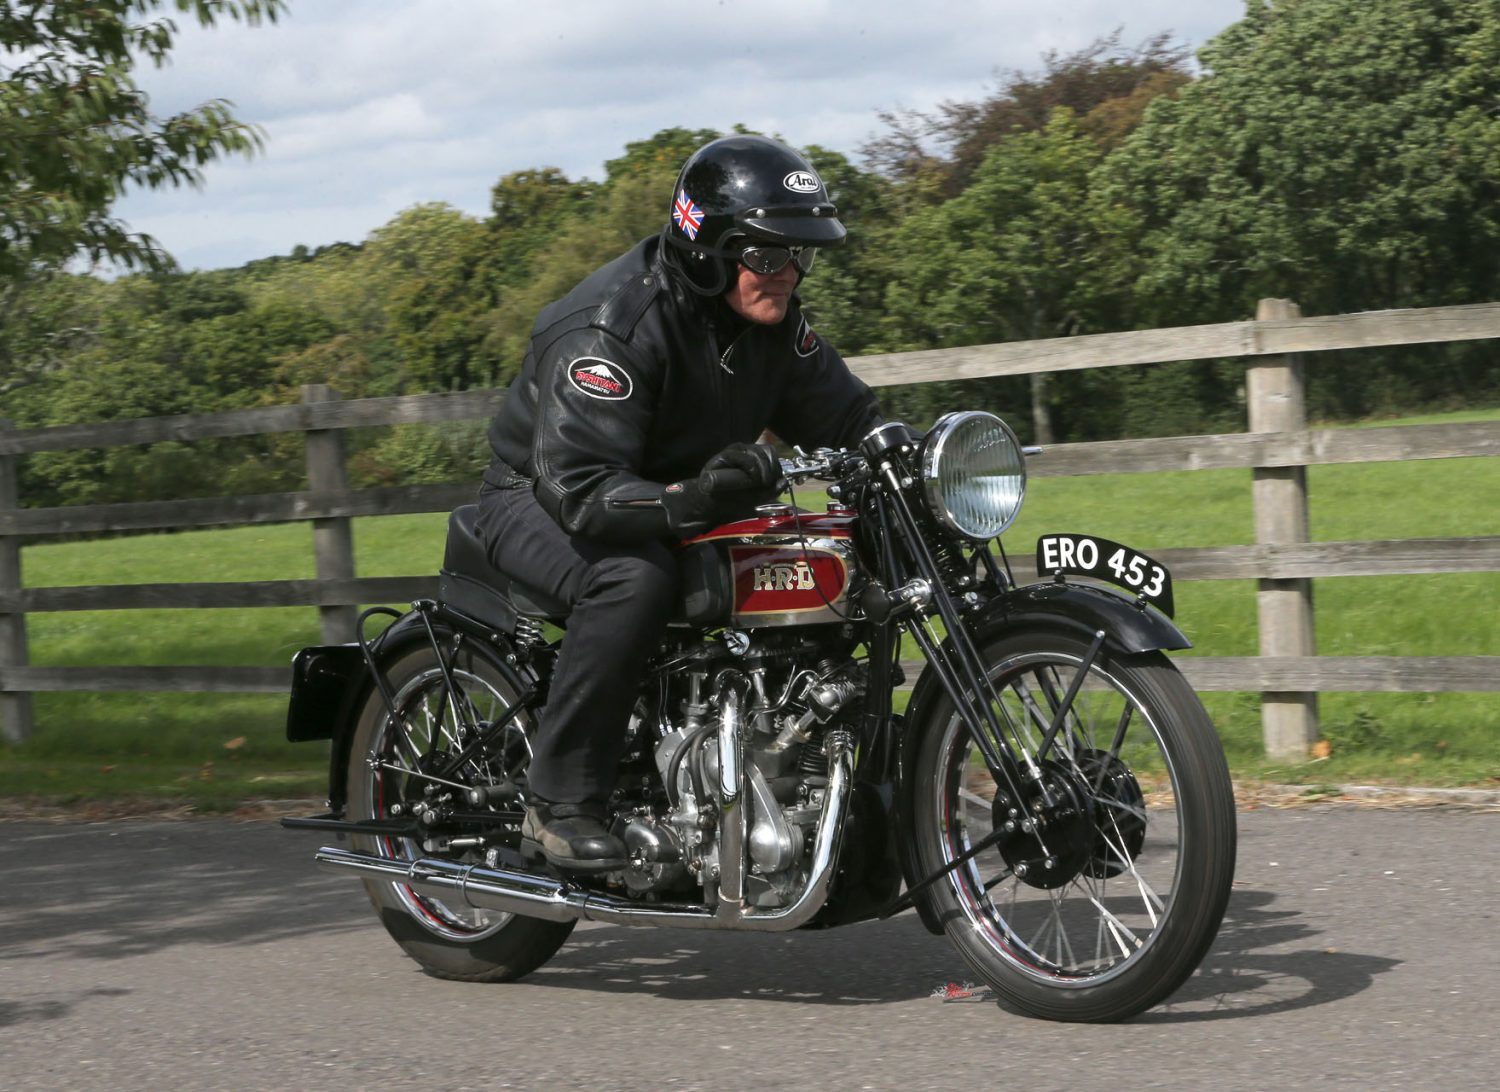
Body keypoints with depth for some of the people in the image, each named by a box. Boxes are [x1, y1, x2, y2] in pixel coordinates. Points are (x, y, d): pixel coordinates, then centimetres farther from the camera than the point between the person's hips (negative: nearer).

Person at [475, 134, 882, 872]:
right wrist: (689, 501, -54)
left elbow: (842, 415, 3)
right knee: (634, 579, -40)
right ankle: (559, 803, -30)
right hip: (536, 501, -7)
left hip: (674, 499, 8)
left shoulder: (772, 320, -4)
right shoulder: (612, 327, -29)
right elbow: (577, 486, -38)